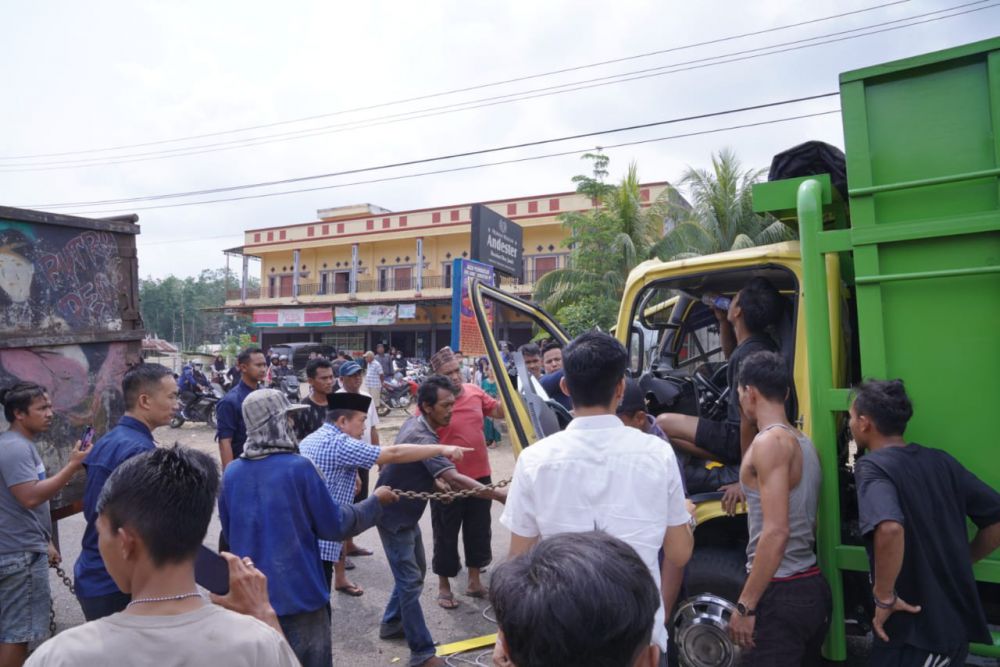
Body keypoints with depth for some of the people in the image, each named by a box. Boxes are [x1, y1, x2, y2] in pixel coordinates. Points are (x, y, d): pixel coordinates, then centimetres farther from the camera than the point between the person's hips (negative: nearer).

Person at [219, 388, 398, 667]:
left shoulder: (231, 472, -4)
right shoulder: (299, 467, -19)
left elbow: (228, 532, 11)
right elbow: (333, 525, -10)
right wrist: (375, 501, 4)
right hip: (297, 592, -5)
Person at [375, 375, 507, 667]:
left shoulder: (415, 423, -2)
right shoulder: (420, 437, -32)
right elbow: (454, 478, -43)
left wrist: (435, 481, -3)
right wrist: (500, 495, -46)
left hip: (408, 512, 10)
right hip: (393, 514, -9)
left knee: (415, 571, 20)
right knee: (410, 581, -3)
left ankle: (392, 623, 38)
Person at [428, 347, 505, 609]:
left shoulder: (475, 392, -1)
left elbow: (500, 411, 12)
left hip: (480, 476, 5)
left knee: (479, 532, 18)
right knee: (446, 535, 11)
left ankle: (474, 581, 37)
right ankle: (444, 587, 29)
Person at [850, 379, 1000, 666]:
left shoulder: (871, 466, -17)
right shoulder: (939, 460, 4)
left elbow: (890, 529, -36)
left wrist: (884, 597, -22)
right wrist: (956, 565, 15)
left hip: (914, 631, -7)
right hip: (958, 625, 7)